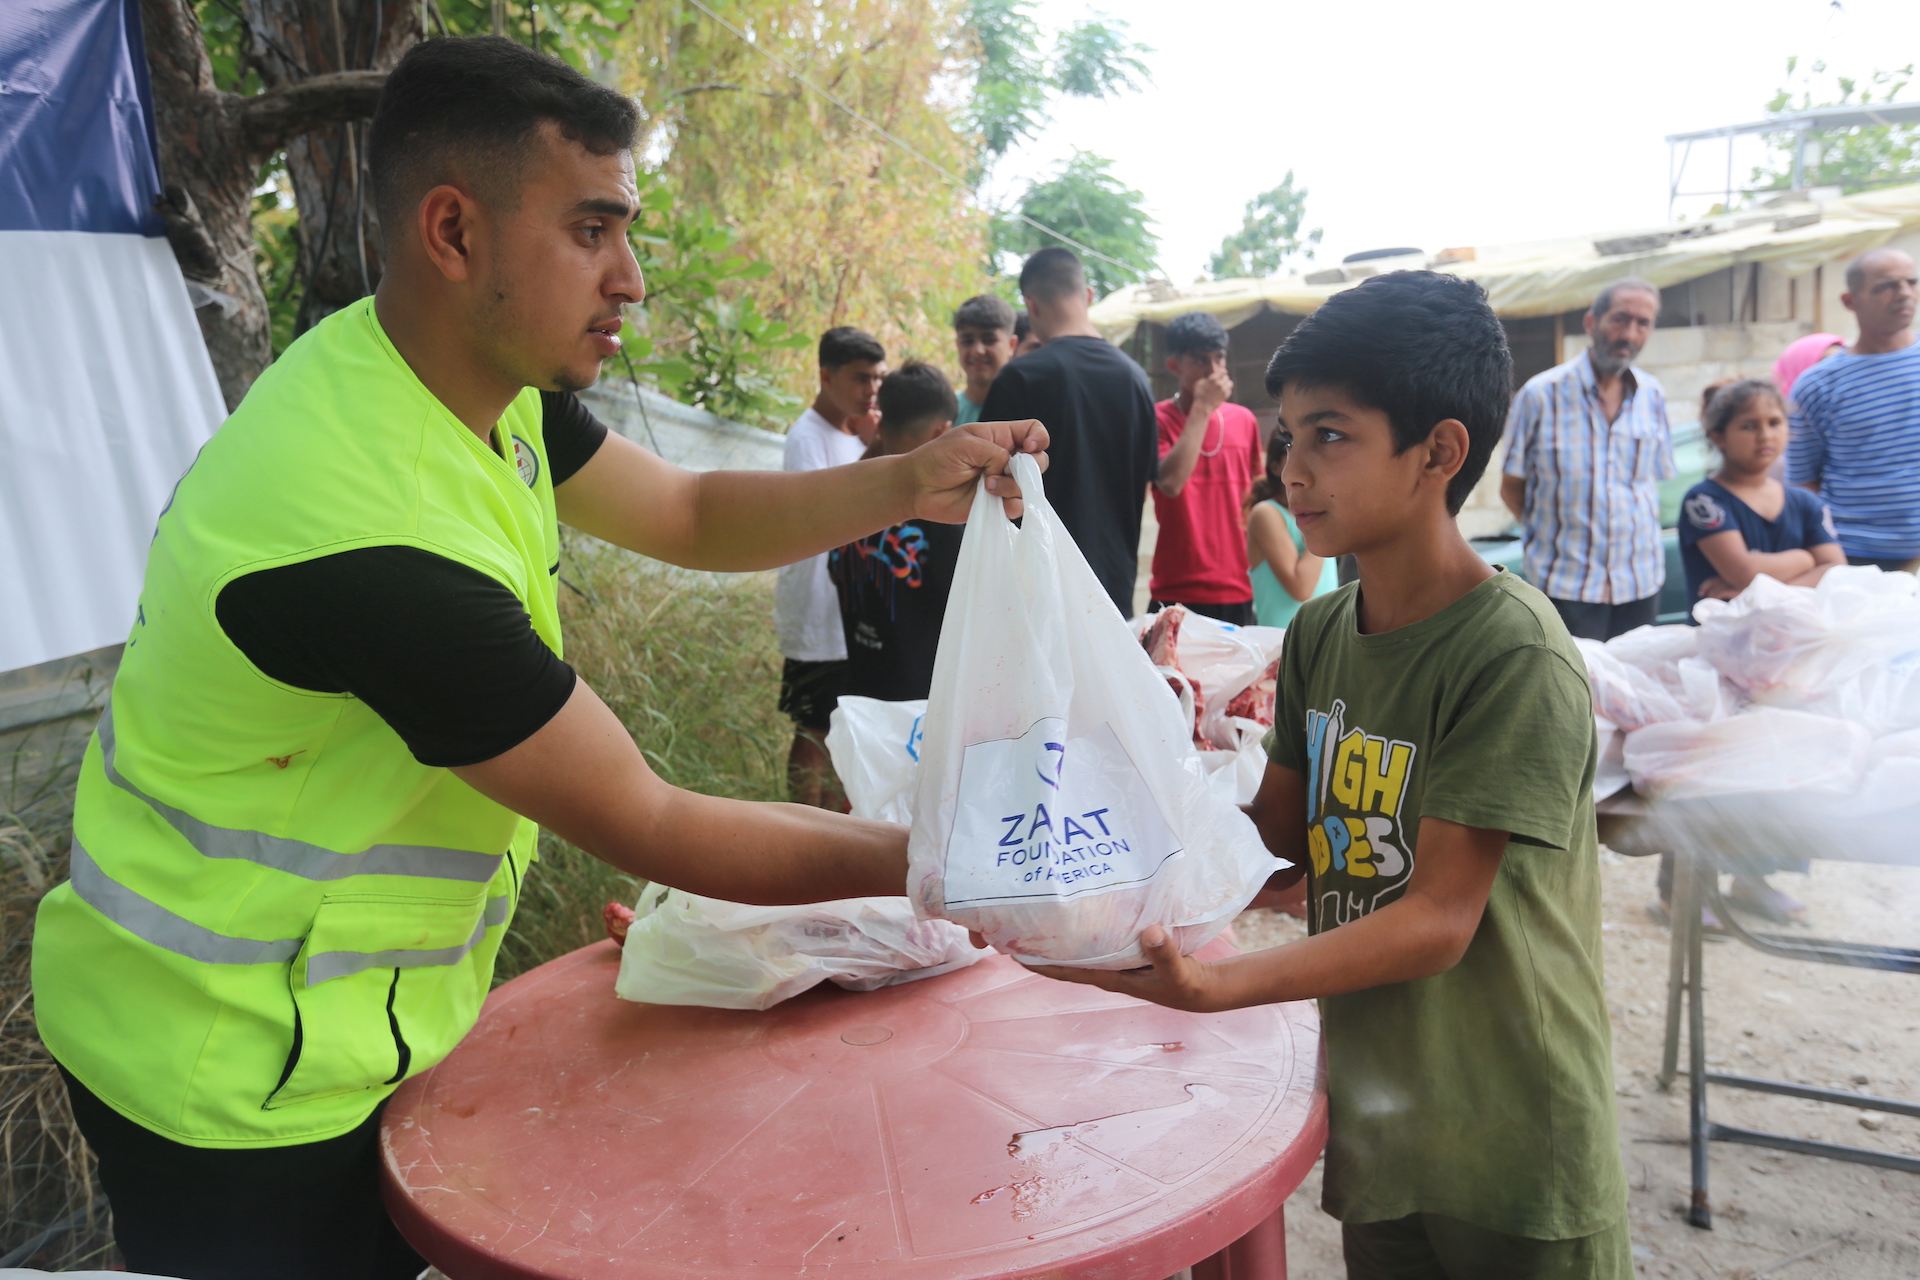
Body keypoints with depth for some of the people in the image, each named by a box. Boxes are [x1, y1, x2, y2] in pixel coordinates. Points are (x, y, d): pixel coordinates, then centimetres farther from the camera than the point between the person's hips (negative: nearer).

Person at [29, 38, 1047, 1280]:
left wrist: (907, 483, -11)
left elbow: (687, 515, 4)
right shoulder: (374, 540, -33)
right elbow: (643, 825, -26)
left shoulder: (477, 381, -5)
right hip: (244, 1083, -8)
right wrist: (923, 862, -17)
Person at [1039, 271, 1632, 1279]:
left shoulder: (1514, 656, -22)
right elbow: (1281, 837, 3)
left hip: (1511, 1150, -5)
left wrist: (1211, 986, -35)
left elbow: (1440, 918, -24)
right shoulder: (1319, 635, 0)